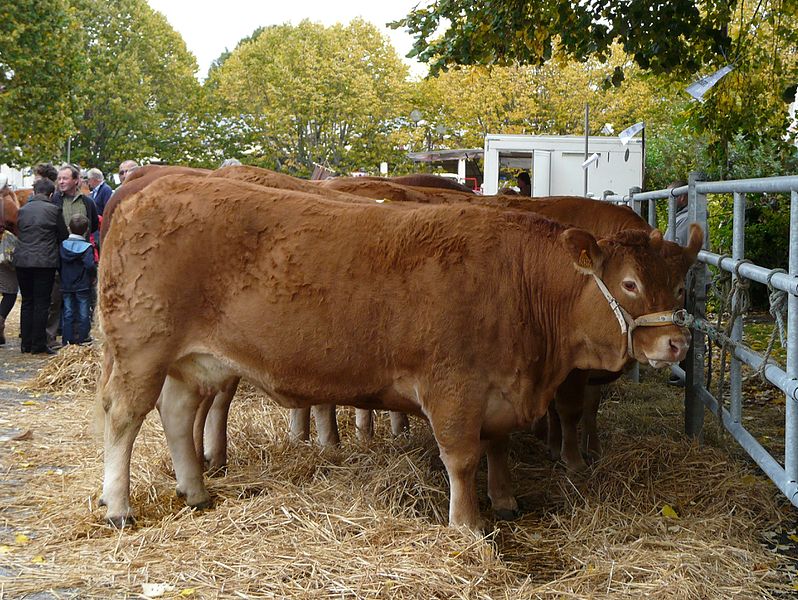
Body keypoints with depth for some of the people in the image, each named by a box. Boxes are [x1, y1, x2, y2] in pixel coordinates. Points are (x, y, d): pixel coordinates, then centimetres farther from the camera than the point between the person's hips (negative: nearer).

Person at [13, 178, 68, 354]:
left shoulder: (22, 210, 6)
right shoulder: (53, 210, -6)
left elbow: (19, 231, 13)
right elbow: (63, 235, 3)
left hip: (22, 260, 4)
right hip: (45, 262, -4)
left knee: (27, 302, 11)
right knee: (41, 303, 0)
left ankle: (26, 344, 13)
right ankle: (39, 345, 0)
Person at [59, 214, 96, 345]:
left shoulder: (62, 245, -3)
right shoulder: (87, 247, -13)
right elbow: (90, 265, -22)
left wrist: (63, 276, 14)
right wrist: (93, 276, -4)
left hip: (66, 285, 3)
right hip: (83, 286, -3)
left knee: (68, 313, 10)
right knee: (83, 313, 6)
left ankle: (68, 339, 10)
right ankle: (82, 338, 8)